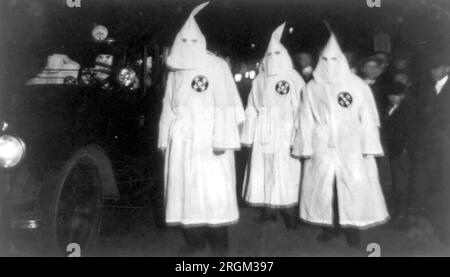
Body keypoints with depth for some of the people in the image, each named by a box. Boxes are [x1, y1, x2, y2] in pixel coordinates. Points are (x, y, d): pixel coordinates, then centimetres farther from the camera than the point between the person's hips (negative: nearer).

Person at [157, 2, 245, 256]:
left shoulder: (217, 66, -2)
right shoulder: (175, 72, 14)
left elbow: (226, 104, -9)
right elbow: (168, 107, 16)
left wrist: (221, 139, -17)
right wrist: (165, 139, 11)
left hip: (208, 140, -5)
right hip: (181, 141, 5)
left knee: (214, 190, -2)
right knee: (185, 189, 7)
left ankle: (220, 244, 12)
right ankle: (195, 241, 19)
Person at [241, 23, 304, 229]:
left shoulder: (294, 78, 0)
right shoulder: (259, 80, 9)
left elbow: (300, 108, -5)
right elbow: (252, 109, 7)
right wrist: (249, 135, 1)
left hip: (285, 134, -3)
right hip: (263, 134, 3)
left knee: (285, 173, -2)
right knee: (263, 171, 5)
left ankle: (290, 213, 7)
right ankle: (267, 210, 16)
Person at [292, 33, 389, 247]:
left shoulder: (358, 86, 1)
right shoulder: (311, 88, 6)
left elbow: (368, 119, 0)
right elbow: (306, 121, 4)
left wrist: (369, 148, -6)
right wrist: (306, 149, -2)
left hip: (351, 148, -1)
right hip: (322, 148, 1)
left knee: (354, 186, -1)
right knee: (323, 186, 4)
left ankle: (352, 228, 14)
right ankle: (330, 226, 19)